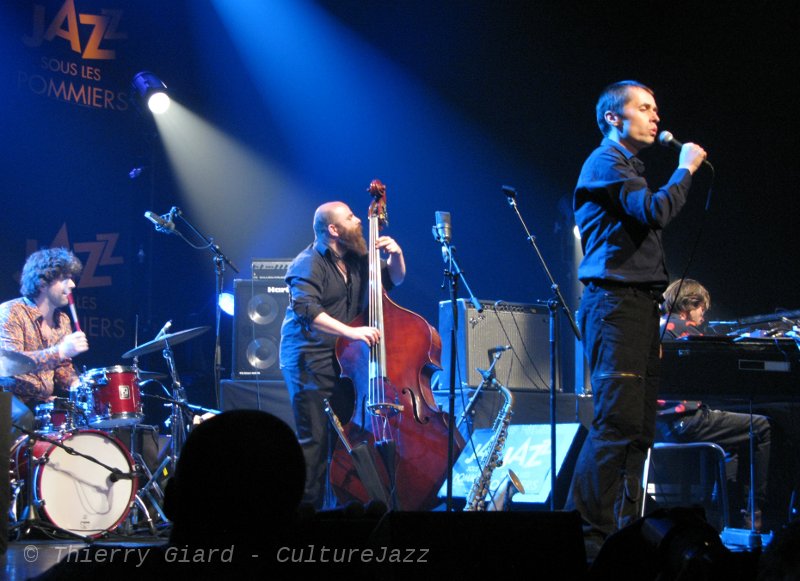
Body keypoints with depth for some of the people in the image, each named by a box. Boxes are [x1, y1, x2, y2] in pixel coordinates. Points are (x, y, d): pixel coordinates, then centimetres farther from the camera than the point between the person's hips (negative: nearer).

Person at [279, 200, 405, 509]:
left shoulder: (356, 261, 12)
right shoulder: (309, 264, -10)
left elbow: (393, 279, 24)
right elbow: (306, 309, -25)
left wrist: (396, 255, 2)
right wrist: (351, 331, -33)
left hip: (344, 358, 7)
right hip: (309, 360, -7)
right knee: (314, 438, -11)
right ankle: (308, 504, -9)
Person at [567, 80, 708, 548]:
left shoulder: (630, 167, 25)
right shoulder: (606, 162, -5)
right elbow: (655, 211, -18)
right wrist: (685, 170, -7)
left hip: (639, 306, 10)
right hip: (615, 303, -10)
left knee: (639, 425, 7)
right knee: (618, 420, -16)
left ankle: (625, 528, 9)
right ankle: (589, 529, -16)